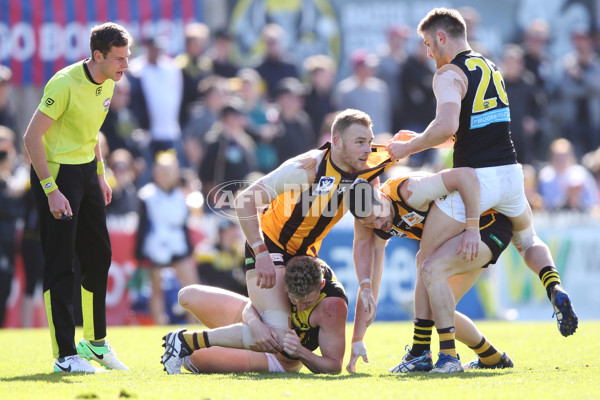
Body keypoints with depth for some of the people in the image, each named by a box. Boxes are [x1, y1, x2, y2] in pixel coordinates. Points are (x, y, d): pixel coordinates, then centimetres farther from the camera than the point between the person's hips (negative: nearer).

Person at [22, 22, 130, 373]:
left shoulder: (108, 84, 3)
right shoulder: (65, 84, -22)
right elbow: (32, 137, -21)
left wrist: (100, 174, 16)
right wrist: (51, 190, -23)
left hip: (86, 170, 8)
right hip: (55, 172, -8)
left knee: (99, 256, 12)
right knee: (61, 264, -7)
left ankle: (96, 341, 25)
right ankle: (65, 354, -4)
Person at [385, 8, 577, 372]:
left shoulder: (449, 74, -9)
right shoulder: (490, 68, 17)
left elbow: (447, 127, -25)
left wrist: (409, 147, -10)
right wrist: (420, 138, 22)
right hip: (509, 171, 8)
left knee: (429, 262, 3)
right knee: (527, 239, 35)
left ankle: (449, 354, -8)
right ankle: (556, 292, 5)